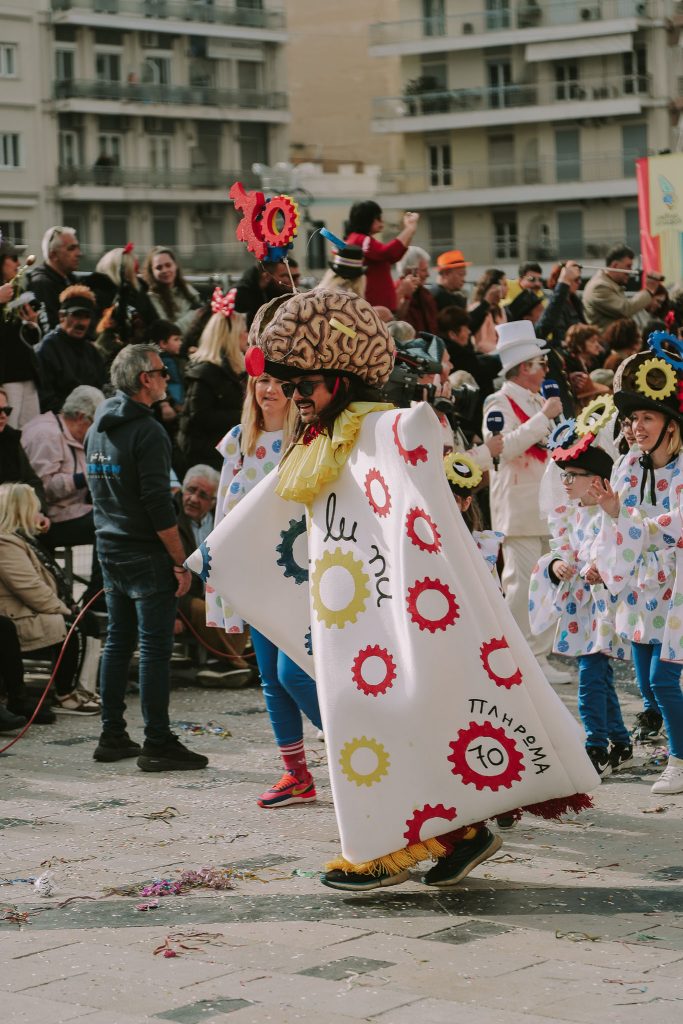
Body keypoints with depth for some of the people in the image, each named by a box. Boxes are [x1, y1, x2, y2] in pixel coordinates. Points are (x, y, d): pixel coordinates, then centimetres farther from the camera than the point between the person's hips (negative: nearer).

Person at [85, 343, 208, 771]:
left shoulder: (97, 429, 11)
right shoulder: (147, 431, -16)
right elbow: (158, 504, -20)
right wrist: (180, 562, -16)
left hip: (110, 550, 9)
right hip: (146, 555, -9)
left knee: (118, 641, 14)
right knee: (155, 648, -5)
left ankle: (112, 737, 17)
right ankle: (158, 744, -4)